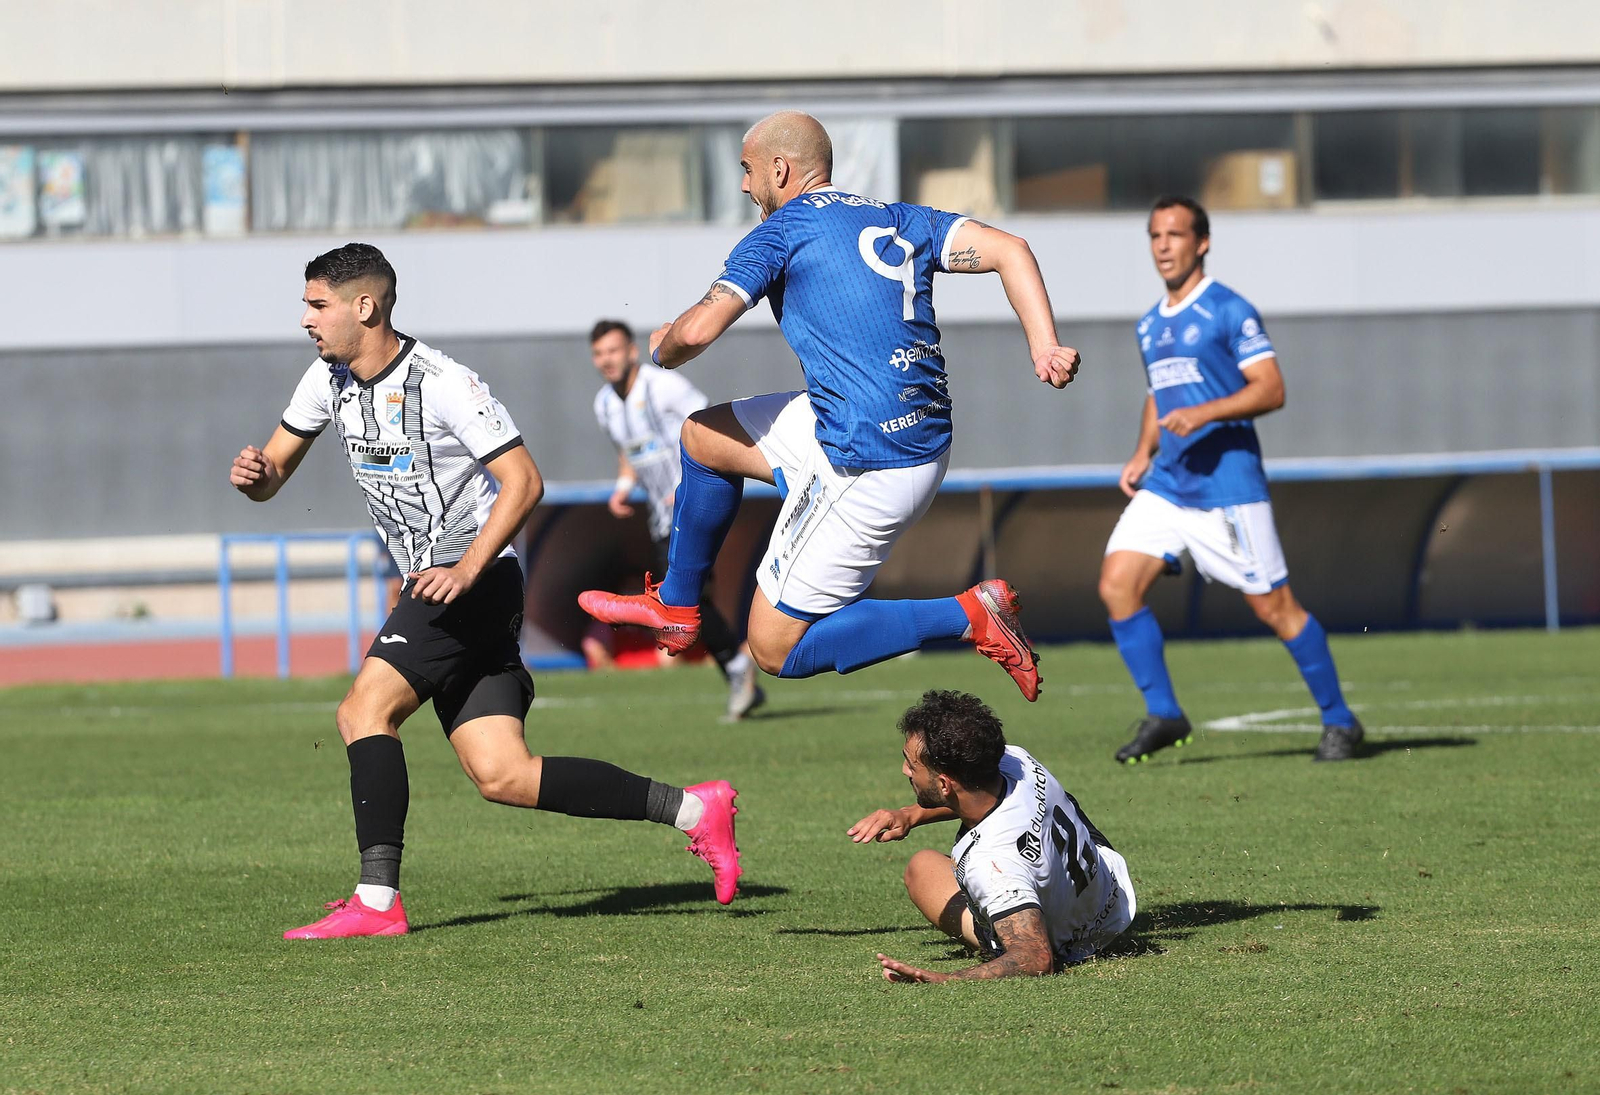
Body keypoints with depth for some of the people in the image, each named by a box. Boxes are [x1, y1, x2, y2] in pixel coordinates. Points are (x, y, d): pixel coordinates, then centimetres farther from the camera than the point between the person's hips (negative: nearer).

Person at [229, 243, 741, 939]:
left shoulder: (443, 384, -15)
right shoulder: (328, 380, 8)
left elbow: (524, 482, -17)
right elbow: (274, 473, 16)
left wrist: (466, 570, -27)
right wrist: (253, 476, -8)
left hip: (477, 583, -8)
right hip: (431, 588, 8)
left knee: (364, 710, -19)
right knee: (501, 776, -1)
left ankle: (377, 901, -19)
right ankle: (693, 810, 4)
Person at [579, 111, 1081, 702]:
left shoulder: (782, 231, -6)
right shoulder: (899, 220, 13)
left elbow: (698, 330, -15)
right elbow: (1007, 249, 1)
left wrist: (662, 350, 9)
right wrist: (1044, 347, -9)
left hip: (863, 469, -9)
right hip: (926, 444, 9)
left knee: (776, 650, 3)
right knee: (705, 435, 22)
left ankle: (968, 616, -7)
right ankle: (675, 606, 36)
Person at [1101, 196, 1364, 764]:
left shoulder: (1229, 311, -7)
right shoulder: (1151, 324, 16)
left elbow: (1271, 389, -13)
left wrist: (1203, 414, -24)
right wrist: (1142, 454, 13)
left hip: (1227, 483, -7)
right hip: (1165, 484, 7)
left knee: (1273, 606, -3)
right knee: (1117, 584, -9)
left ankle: (1340, 721, 11)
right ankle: (1162, 715, -1)